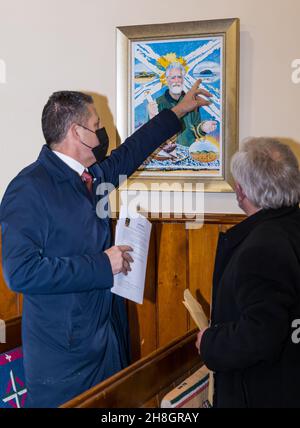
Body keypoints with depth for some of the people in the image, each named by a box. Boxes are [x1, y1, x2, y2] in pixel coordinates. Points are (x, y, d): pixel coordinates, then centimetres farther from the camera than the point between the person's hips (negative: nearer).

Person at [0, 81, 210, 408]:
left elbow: (131, 151, 28)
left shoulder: (94, 175, 7)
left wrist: (178, 111, 36)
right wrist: (102, 266, -21)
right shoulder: (29, 188, -17)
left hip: (109, 335, 8)